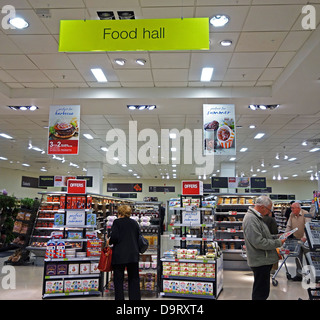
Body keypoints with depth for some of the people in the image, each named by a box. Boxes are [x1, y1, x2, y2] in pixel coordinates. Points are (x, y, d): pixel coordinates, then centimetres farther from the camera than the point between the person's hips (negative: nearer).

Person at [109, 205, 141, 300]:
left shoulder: (117, 222, -5)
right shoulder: (135, 223, 9)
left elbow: (114, 237, -13)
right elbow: (139, 238, 11)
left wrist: (109, 242, 6)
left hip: (119, 255, -4)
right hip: (133, 255, 4)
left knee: (118, 280, 6)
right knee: (134, 279, 10)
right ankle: (135, 297, 10)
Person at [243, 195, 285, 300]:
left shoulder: (256, 217, 13)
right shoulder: (251, 219, -23)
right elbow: (258, 242, -27)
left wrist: (277, 237, 10)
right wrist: (278, 243, -17)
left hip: (264, 260, 11)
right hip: (260, 262, -11)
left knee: (262, 290, 21)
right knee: (261, 292, -1)